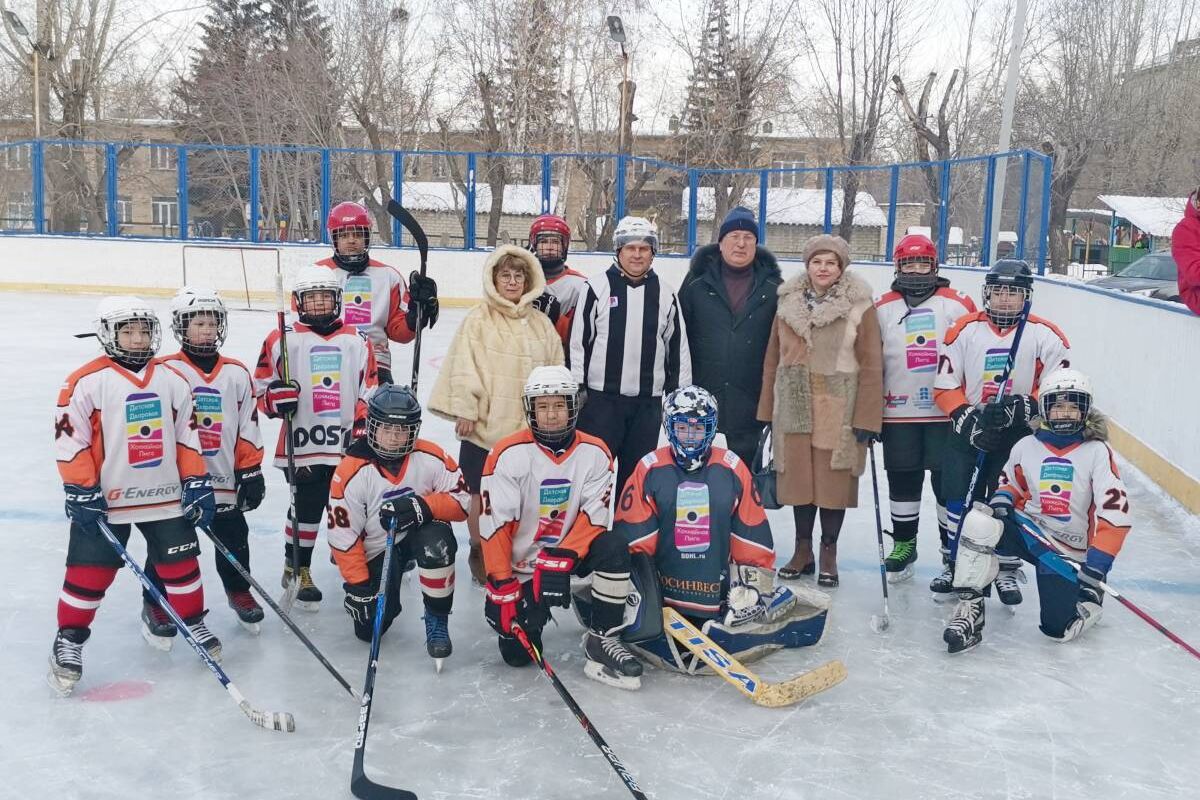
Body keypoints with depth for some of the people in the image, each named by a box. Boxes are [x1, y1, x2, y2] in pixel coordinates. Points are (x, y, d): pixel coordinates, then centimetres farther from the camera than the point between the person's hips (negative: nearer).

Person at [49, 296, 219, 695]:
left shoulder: (172, 380, 5)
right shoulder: (86, 382, -10)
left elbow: (188, 435, 9)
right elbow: (70, 440, -10)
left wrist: (197, 483, 3)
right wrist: (82, 493, -12)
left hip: (166, 496, 4)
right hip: (104, 501, -3)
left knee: (180, 565, 11)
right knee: (89, 574, 3)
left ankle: (194, 624, 30)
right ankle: (68, 641, 20)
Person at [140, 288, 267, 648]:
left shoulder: (237, 373, 4)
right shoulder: (164, 372, -8)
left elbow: (248, 428, 7)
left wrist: (252, 471, 5)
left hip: (224, 478, 3)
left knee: (233, 538, 12)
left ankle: (239, 591, 35)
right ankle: (155, 605, 24)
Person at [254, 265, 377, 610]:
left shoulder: (356, 340, 8)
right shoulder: (282, 340, 0)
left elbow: (369, 389, 10)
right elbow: (261, 386, 4)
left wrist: (363, 425, 0)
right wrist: (276, 398, -17)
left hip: (347, 443, 3)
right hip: (303, 443, -3)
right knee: (306, 508, 1)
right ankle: (296, 569, 19)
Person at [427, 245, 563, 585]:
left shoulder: (541, 324, 8)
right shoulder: (478, 320, -4)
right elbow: (462, 366, -8)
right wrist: (464, 409, -13)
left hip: (528, 427, 3)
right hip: (485, 425, -3)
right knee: (482, 494, 8)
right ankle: (479, 553, 25)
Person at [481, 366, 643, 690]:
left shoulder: (595, 453, -7)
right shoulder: (509, 454, -15)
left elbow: (593, 517, -11)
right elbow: (496, 526, -16)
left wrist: (561, 560, -26)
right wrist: (501, 587, -19)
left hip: (571, 553, 2)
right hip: (521, 564, -1)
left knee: (613, 549, -29)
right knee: (518, 652, -7)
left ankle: (602, 640, -14)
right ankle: (532, 609, 27)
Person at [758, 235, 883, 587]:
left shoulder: (860, 306, -4)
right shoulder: (788, 304, 7)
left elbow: (871, 366, -7)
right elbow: (773, 360, 10)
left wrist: (867, 418, -11)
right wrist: (767, 411, 9)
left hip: (839, 410, -3)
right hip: (794, 408, 3)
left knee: (834, 480, 2)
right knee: (798, 477, 9)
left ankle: (829, 553, 19)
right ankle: (802, 550, 24)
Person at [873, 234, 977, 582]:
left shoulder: (958, 305, 0)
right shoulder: (882, 309, 5)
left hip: (947, 413, -2)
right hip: (898, 413, 2)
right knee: (902, 483, 10)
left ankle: (953, 550, 16)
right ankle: (903, 544, 24)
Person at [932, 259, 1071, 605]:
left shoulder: (1046, 336, -5)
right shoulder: (964, 330, -2)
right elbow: (945, 387, -2)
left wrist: (1019, 408, -21)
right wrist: (969, 421, -15)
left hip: (1019, 435, -1)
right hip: (967, 430, 1)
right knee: (959, 499, 3)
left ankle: (1008, 570, 24)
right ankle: (957, 565, 22)